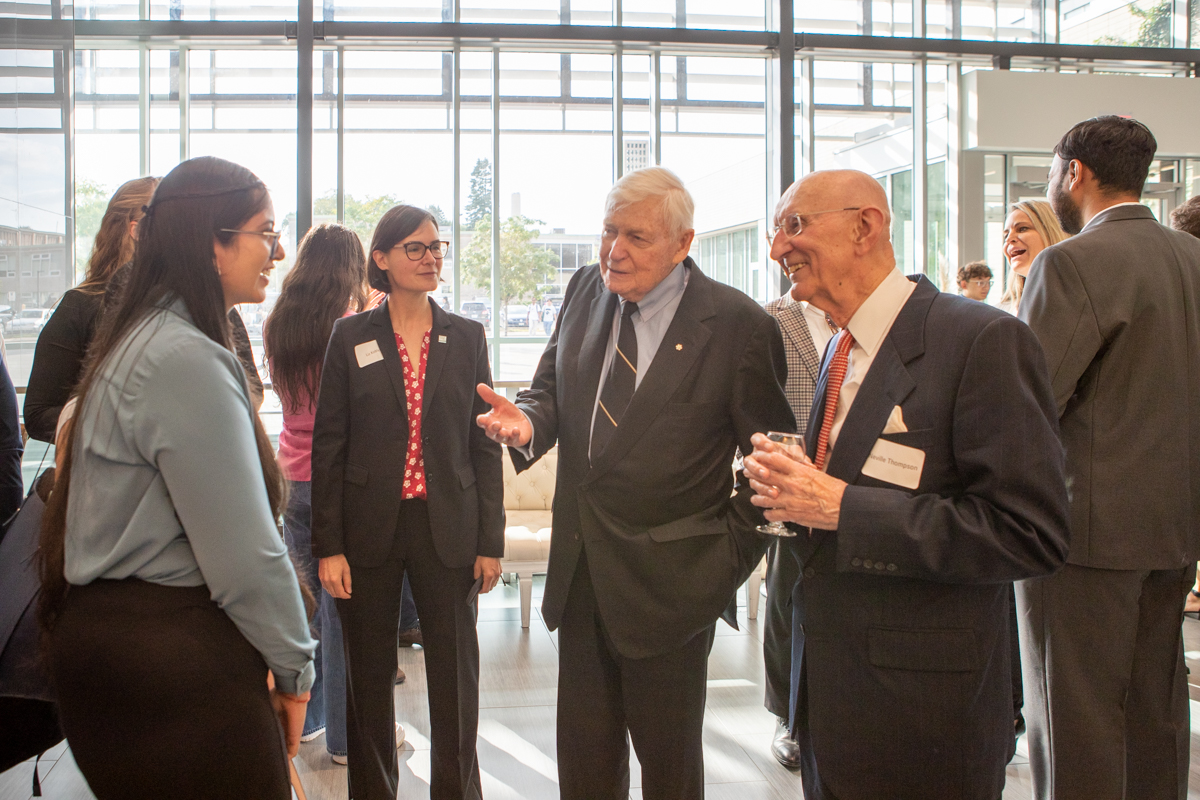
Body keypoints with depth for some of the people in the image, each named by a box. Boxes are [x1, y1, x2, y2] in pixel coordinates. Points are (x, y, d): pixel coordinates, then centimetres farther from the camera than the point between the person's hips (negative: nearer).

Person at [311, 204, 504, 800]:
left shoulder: (466, 337, 5)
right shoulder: (350, 337, 1)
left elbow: (484, 445, 5)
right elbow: (328, 446, 0)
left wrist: (490, 541, 1)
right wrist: (328, 546, -6)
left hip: (446, 528, 1)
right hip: (370, 528, 0)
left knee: (455, 675, 6)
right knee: (369, 676, 10)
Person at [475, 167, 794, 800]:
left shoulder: (741, 326, -11)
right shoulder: (585, 291, 5)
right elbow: (553, 389, 9)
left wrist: (730, 553, -9)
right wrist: (526, 422, -14)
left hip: (669, 582, -5)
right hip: (580, 573, 5)